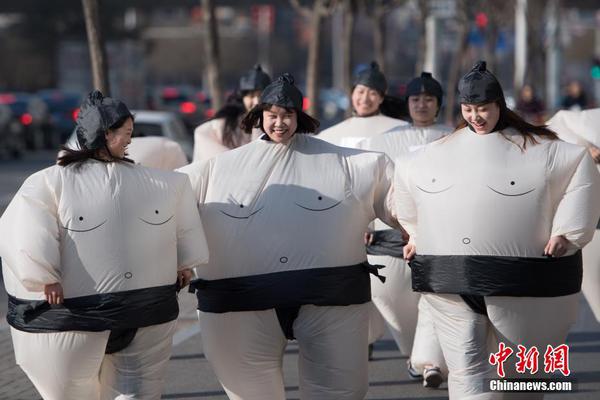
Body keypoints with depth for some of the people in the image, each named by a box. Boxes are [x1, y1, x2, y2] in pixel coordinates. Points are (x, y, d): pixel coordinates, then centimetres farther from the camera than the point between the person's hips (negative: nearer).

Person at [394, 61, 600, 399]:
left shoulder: (536, 148, 2)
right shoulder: (439, 152, 14)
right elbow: (405, 176, 29)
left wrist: (567, 232, -10)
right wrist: (417, 235, 27)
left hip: (517, 281, -2)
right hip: (451, 283, 3)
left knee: (517, 370, 10)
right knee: (466, 370, -5)